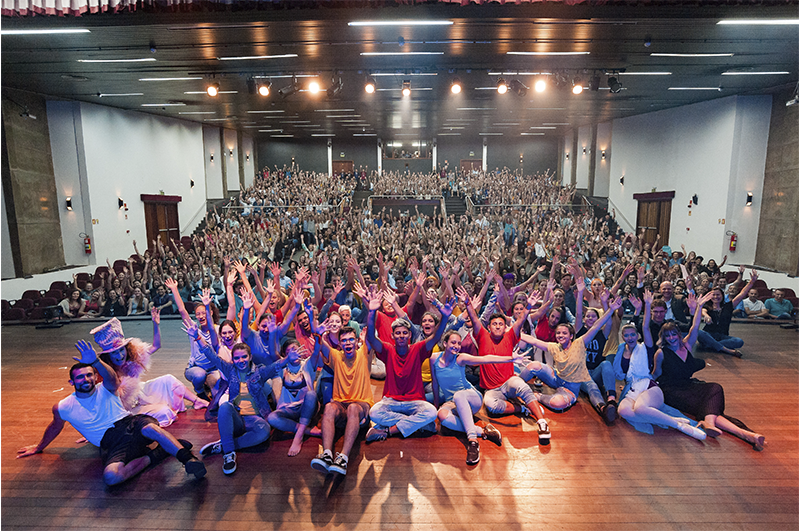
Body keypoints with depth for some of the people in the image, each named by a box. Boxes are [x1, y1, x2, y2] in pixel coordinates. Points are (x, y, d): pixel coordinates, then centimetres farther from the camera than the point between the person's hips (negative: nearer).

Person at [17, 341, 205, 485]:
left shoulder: (106, 390, 7)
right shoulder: (64, 408, 13)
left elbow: (111, 377, -18)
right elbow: (55, 427, 34)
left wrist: (96, 362, -37)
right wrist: (39, 447, 49)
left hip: (131, 423, -1)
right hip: (112, 443, 1)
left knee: (150, 428, -40)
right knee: (111, 476, -35)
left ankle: (188, 458, -38)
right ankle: (157, 453, -19)